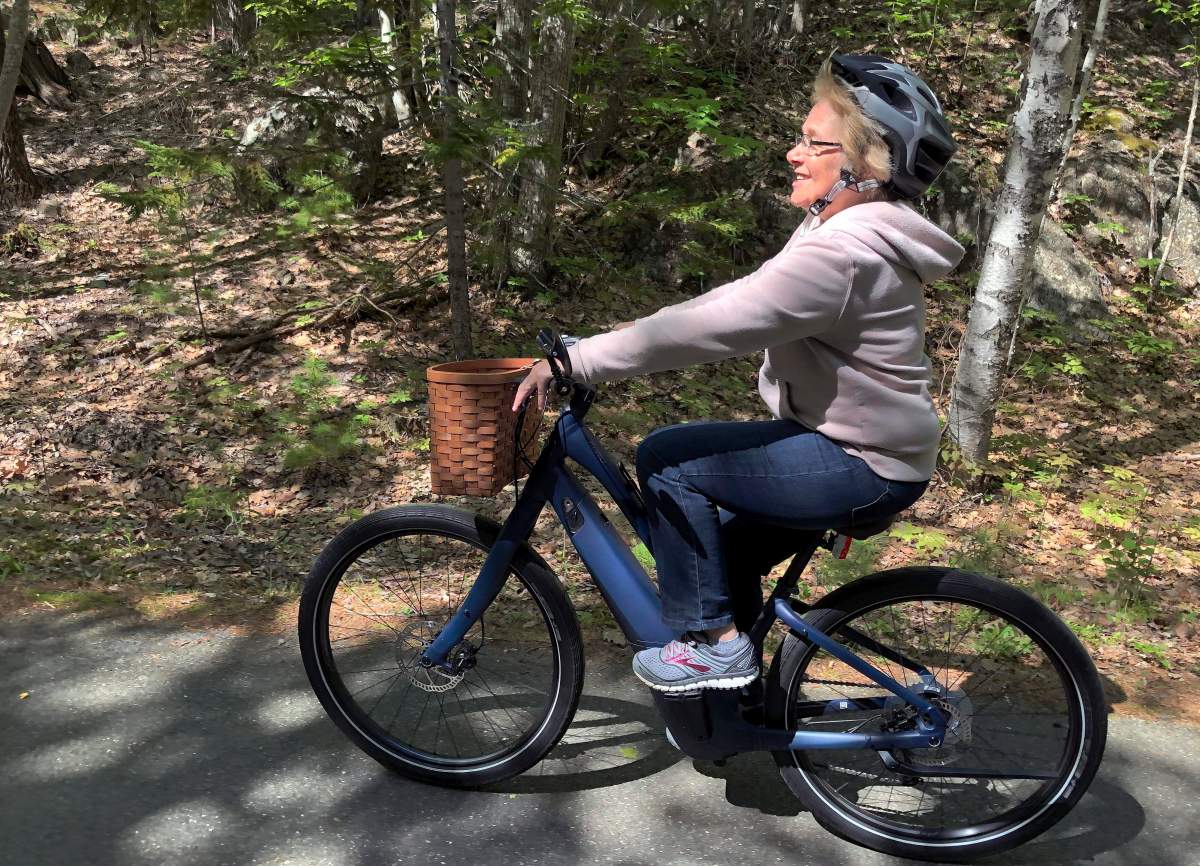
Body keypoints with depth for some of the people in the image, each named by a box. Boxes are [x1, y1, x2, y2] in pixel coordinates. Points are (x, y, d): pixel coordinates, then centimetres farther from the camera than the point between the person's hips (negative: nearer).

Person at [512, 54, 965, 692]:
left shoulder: (843, 253, -26)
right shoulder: (848, 228, 8)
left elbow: (708, 326, -30)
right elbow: (734, 303, 12)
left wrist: (576, 360, -24)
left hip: (860, 467, -10)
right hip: (853, 446, 10)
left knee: (667, 459, -12)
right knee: (726, 551, 19)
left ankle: (715, 644, 0)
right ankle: (735, 693, 35)